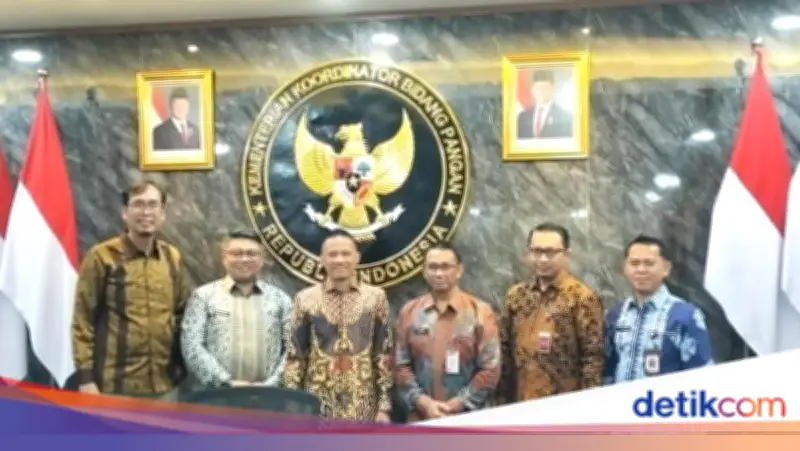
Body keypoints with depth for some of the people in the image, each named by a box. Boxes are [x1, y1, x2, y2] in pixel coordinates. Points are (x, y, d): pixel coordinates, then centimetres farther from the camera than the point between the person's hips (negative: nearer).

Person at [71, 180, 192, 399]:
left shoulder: (172, 257, 8)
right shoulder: (102, 256, -5)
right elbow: (82, 321, -4)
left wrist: (182, 365, 9)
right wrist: (85, 376, -8)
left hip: (164, 384, 4)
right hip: (115, 385, -4)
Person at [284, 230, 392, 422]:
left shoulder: (376, 297, 3)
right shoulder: (305, 299, 1)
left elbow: (384, 355, 3)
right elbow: (295, 356, 2)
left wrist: (384, 405, -1)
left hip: (363, 405, 1)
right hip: (318, 403, 0)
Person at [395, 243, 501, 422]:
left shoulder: (480, 311, -2)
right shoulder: (409, 311, 6)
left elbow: (490, 370, -6)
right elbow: (401, 365, 4)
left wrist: (455, 405, -12)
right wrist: (423, 402, -10)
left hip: (466, 417, -2)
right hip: (421, 418, 2)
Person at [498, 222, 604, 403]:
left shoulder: (583, 297, -8)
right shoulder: (516, 295, 8)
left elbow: (593, 357, -10)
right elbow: (505, 351, 11)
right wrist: (503, 400, 8)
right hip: (521, 405, 5)